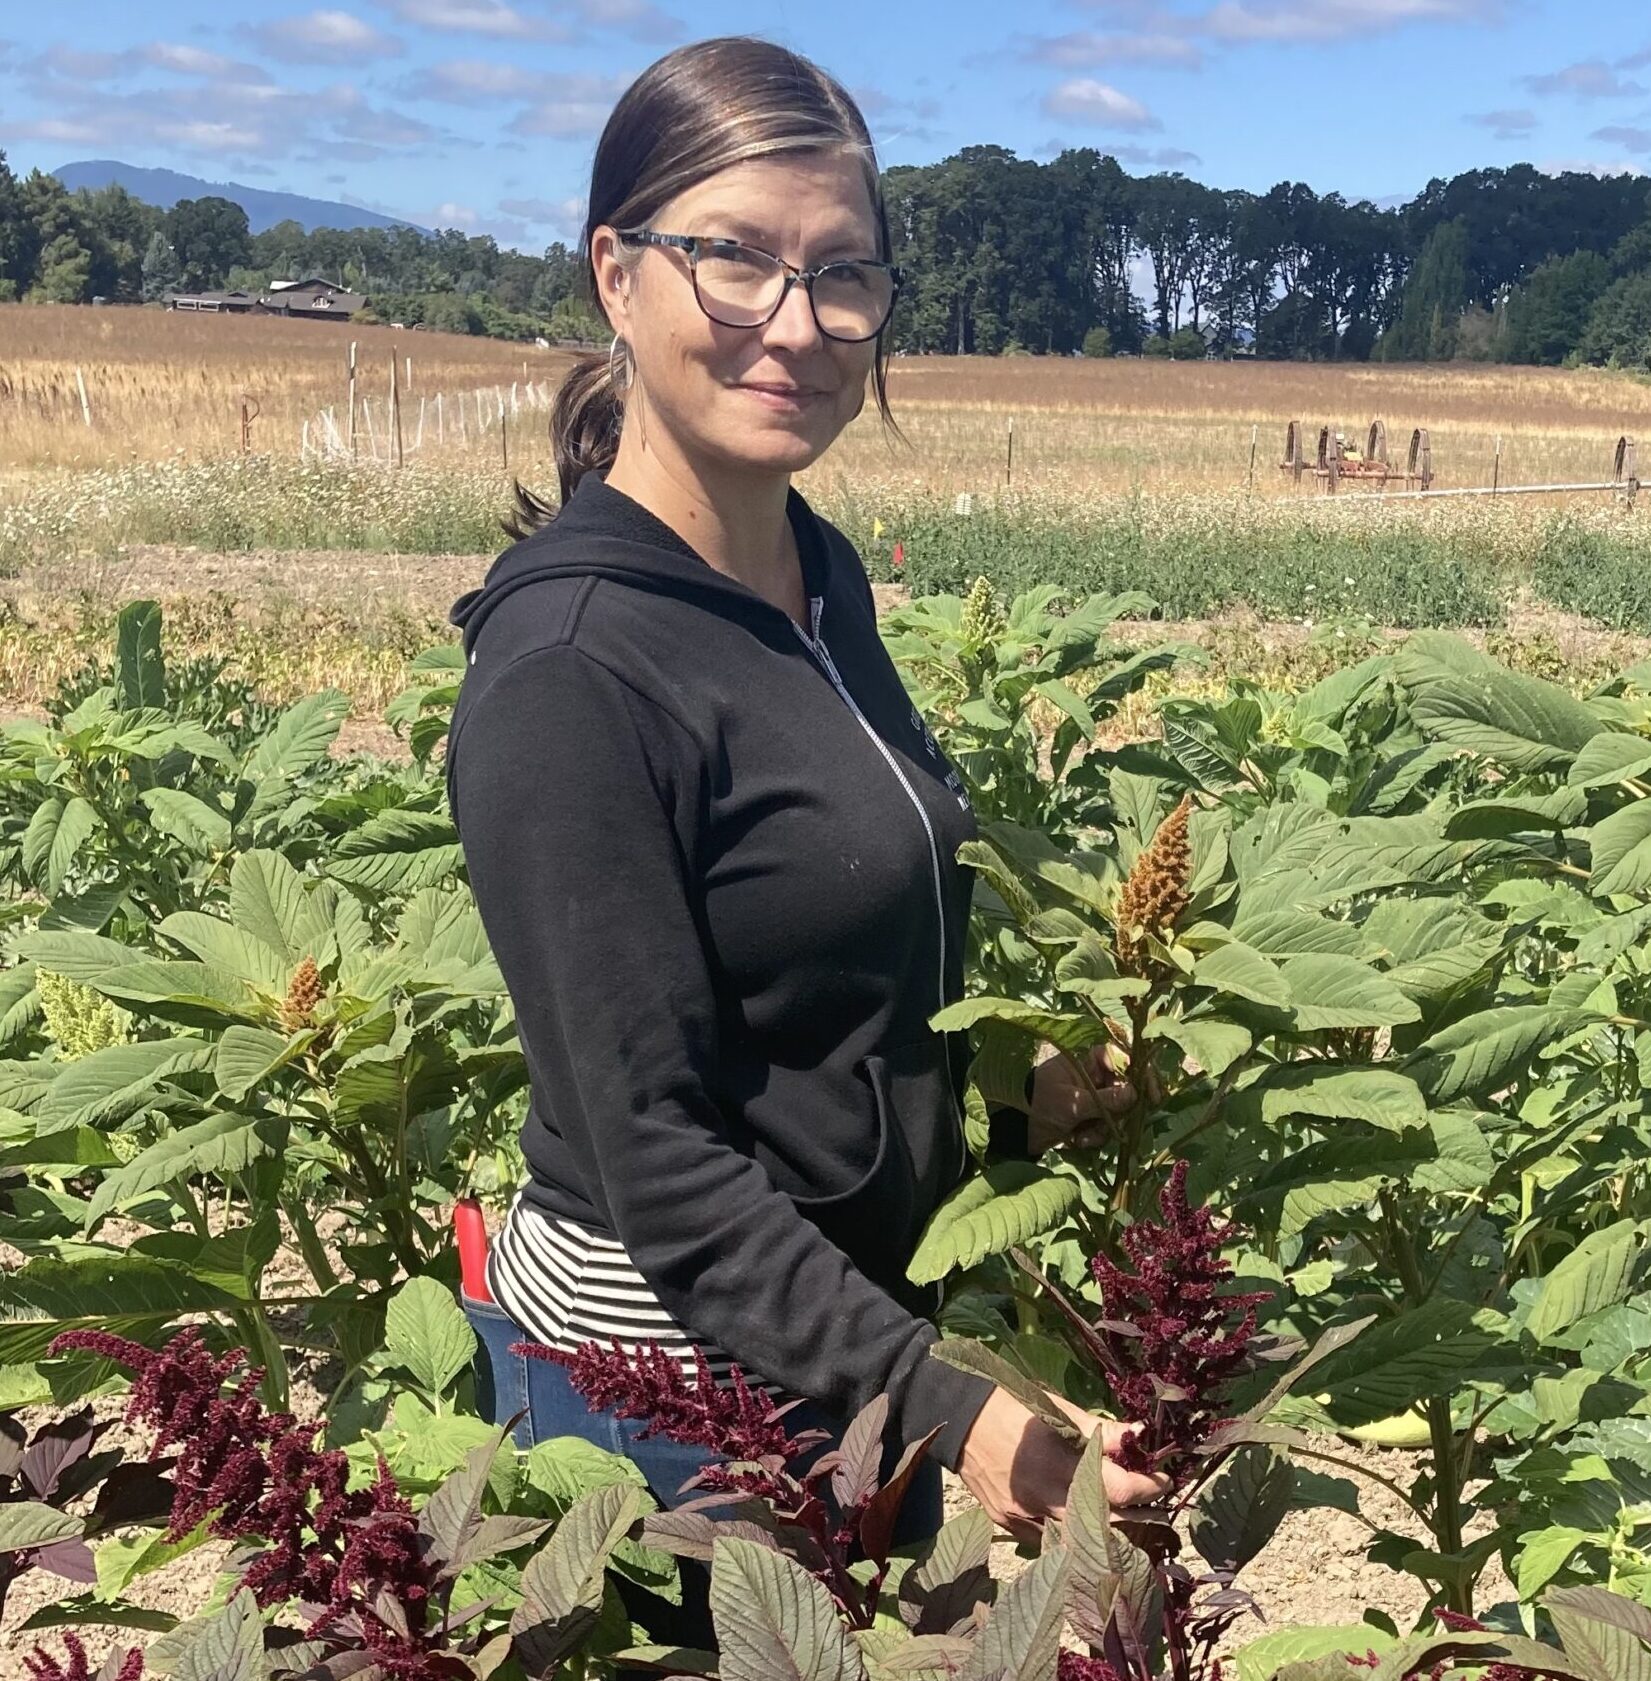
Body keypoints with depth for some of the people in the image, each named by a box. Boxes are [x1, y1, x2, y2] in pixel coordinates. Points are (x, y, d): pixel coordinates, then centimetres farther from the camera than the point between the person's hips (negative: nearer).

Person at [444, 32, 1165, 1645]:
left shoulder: (820, 575, 1)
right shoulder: (567, 669, -24)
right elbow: (651, 1149, -24)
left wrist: (1013, 1101, 1)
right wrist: (941, 1408, -27)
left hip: (858, 1329, 8)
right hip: (672, 1375, -8)